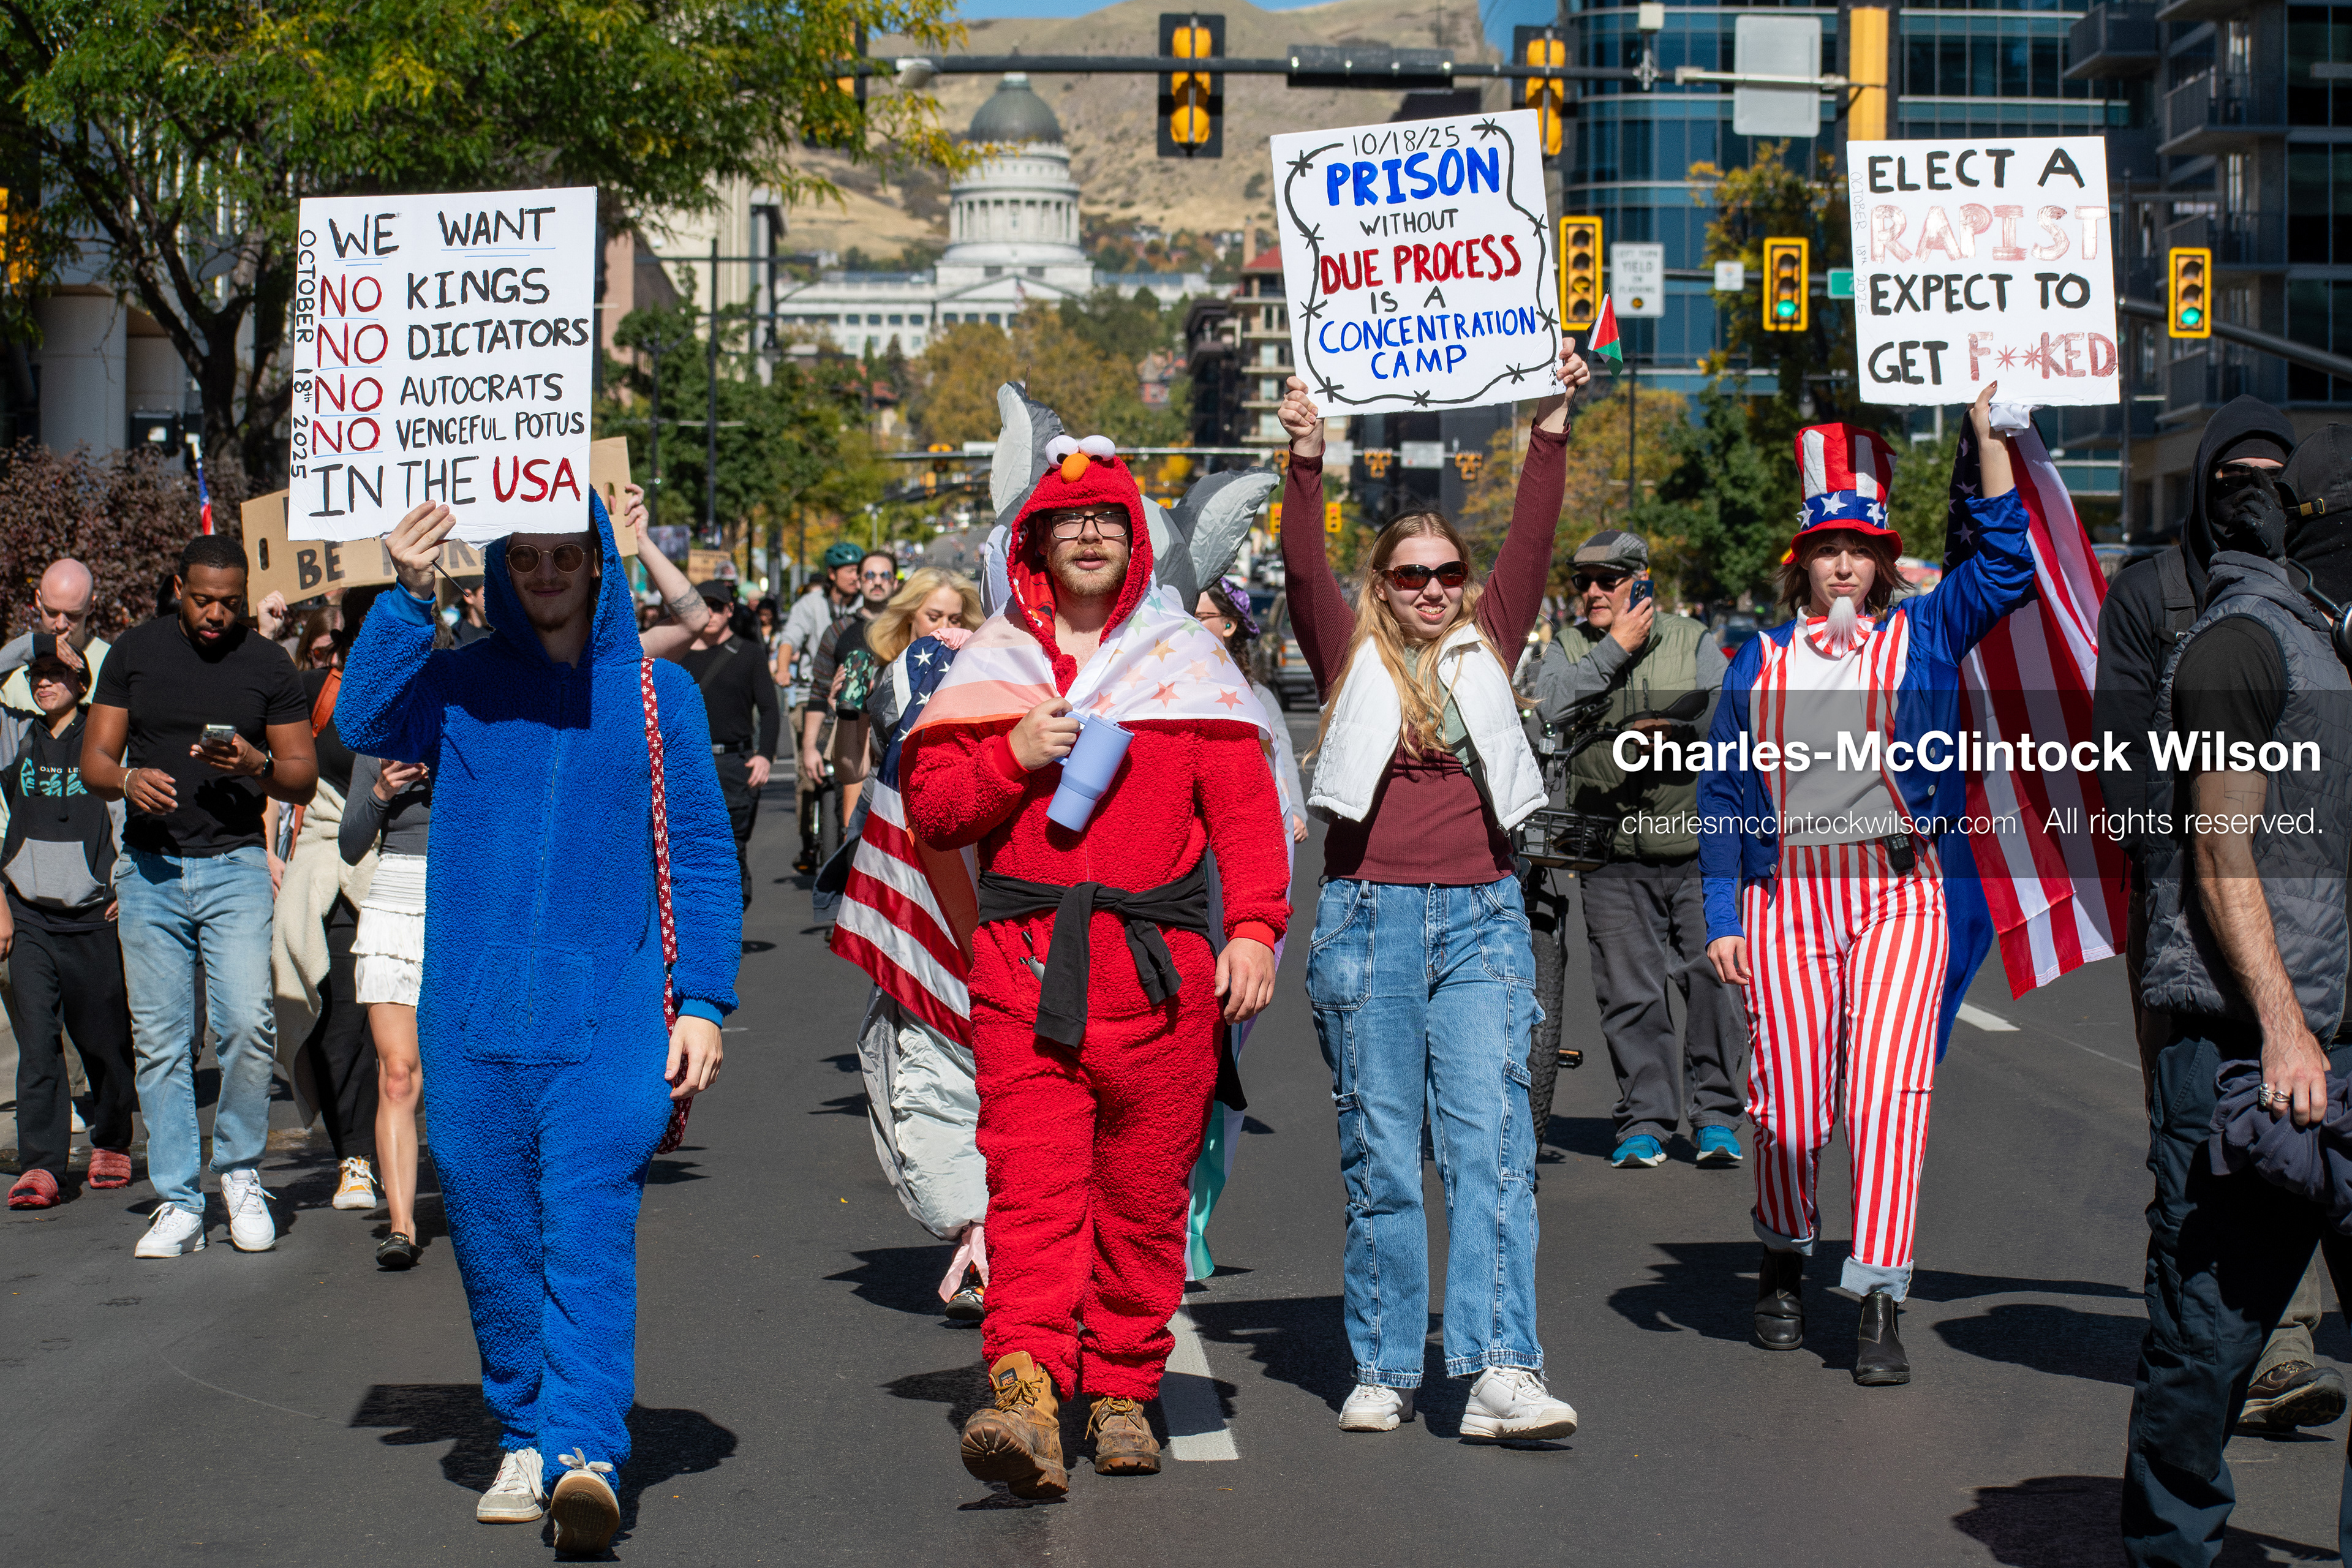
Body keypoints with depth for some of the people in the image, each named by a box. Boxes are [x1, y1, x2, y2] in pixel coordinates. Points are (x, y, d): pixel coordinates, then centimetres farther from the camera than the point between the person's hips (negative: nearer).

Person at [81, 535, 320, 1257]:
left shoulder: (267, 664, 6)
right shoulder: (135, 652, 9)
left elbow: (305, 777, 7)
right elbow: (94, 758, 7)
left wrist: (258, 766, -14)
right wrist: (127, 780, -15)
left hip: (233, 866, -1)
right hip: (149, 868, 1)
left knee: (247, 1023, -15)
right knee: (159, 1040, 1)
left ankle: (241, 1171, 7)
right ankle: (178, 1202, 9)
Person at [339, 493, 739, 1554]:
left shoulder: (656, 693, 7)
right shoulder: (456, 684, 9)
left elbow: (703, 856, 8)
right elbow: (362, 722, -11)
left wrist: (702, 1000, 1)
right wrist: (405, 598, -21)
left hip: (609, 1019, -2)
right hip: (473, 1022, 2)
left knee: (590, 1229, -14)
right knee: (494, 1239, 7)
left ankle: (584, 1450, -22)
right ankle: (525, 1440, 20)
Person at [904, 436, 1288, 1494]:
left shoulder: (1188, 663, 10)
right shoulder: (991, 667, 13)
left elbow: (1244, 807, 4)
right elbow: (931, 809, 11)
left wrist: (1253, 929, -7)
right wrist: (1013, 759, -6)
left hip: (1159, 963, 0)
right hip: (1024, 960, 0)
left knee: (1145, 1189, 4)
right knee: (1033, 1179, -12)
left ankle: (1124, 1393, 14)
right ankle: (1026, 1393, -22)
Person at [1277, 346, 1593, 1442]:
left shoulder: (1486, 650, 12)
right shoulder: (1351, 657, 8)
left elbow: (1530, 544, 4)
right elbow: (1303, 569, -5)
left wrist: (1551, 428, -3)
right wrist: (1306, 463, -18)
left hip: (1482, 919, 1)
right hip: (1367, 919, -1)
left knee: (1493, 1144, -9)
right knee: (1380, 1157, 3)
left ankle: (1502, 1373, -16)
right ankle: (1384, 1371, 11)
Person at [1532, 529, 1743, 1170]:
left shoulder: (1692, 641, 8)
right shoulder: (1568, 648, 10)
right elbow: (1551, 706, -10)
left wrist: (1680, 727, -18)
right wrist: (1615, 649, -10)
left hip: (1697, 848, -1)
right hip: (1614, 857, 1)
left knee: (1714, 981, -2)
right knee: (1629, 993, 1)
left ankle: (1715, 1117, 10)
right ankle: (1644, 1123, 10)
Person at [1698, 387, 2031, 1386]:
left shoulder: (1924, 634, 11)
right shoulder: (1760, 661, 11)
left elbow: (2006, 564, 1)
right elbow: (1721, 792, 11)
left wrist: (1986, 437, -2)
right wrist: (1721, 917, 4)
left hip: (1899, 893, -1)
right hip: (1785, 898, 1)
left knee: (1889, 1092, -11)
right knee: (1790, 1105, 0)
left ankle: (1880, 1307, -9)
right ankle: (1784, 1258, 27)